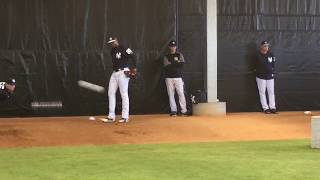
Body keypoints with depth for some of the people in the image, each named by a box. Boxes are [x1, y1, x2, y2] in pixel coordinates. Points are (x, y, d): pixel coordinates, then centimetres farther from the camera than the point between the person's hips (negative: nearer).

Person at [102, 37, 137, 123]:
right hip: (114, 73, 8)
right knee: (111, 93, 6)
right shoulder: (112, 51, 15)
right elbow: (114, 62, 15)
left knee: (124, 94, -6)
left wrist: (133, 68, -21)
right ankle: (111, 116, 11)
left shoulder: (123, 49, -8)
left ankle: (125, 117, -2)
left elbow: (132, 56, -16)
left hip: (123, 73, -8)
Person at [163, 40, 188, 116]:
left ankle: (184, 111, -8)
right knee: (171, 94, 0)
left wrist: (171, 63, -7)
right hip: (169, 78, 1)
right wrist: (176, 63, -7)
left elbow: (182, 64, -7)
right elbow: (167, 66, -7)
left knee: (181, 93, -8)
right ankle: (173, 111, 5)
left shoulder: (179, 55, 9)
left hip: (178, 77, -1)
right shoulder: (166, 56, 8)